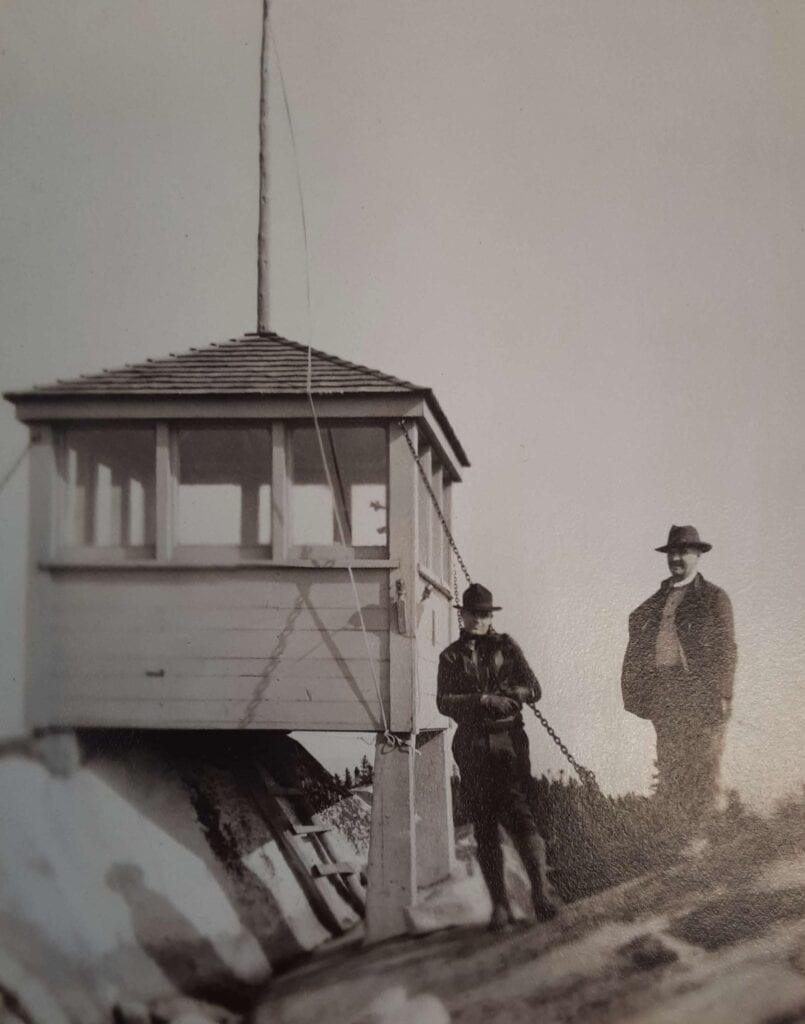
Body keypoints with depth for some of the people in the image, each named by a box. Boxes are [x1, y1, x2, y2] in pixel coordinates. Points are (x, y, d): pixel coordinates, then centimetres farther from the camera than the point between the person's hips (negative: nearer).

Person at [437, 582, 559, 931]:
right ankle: (500, 906, 4)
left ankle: (542, 888, -23)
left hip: (508, 740, -2)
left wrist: (501, 697, -13)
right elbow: (444, 702, -2)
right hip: (472, 745, 2)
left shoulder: (506, 647, 10)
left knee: (516, 811, -19)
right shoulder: (451, 656, 11)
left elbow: (533, 689, 4)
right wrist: (484, 700, -17)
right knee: (484, 827, 1)